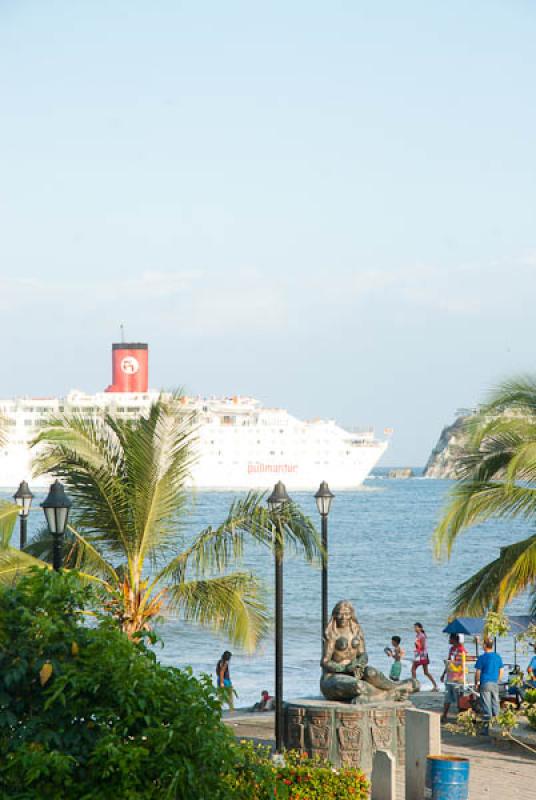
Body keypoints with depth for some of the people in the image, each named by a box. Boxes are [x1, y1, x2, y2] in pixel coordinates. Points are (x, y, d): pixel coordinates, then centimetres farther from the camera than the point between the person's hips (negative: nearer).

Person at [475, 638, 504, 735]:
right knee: (495, 704, 10)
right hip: (495, 684, 4)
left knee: (486, 706, -2)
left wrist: (476, 684, 5)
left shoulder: (482, 658, -8)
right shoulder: (498, 657, 5)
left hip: (485, 684, -4)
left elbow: (478, 672, -7)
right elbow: (501, 671, 10)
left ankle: (487, 728, -2)